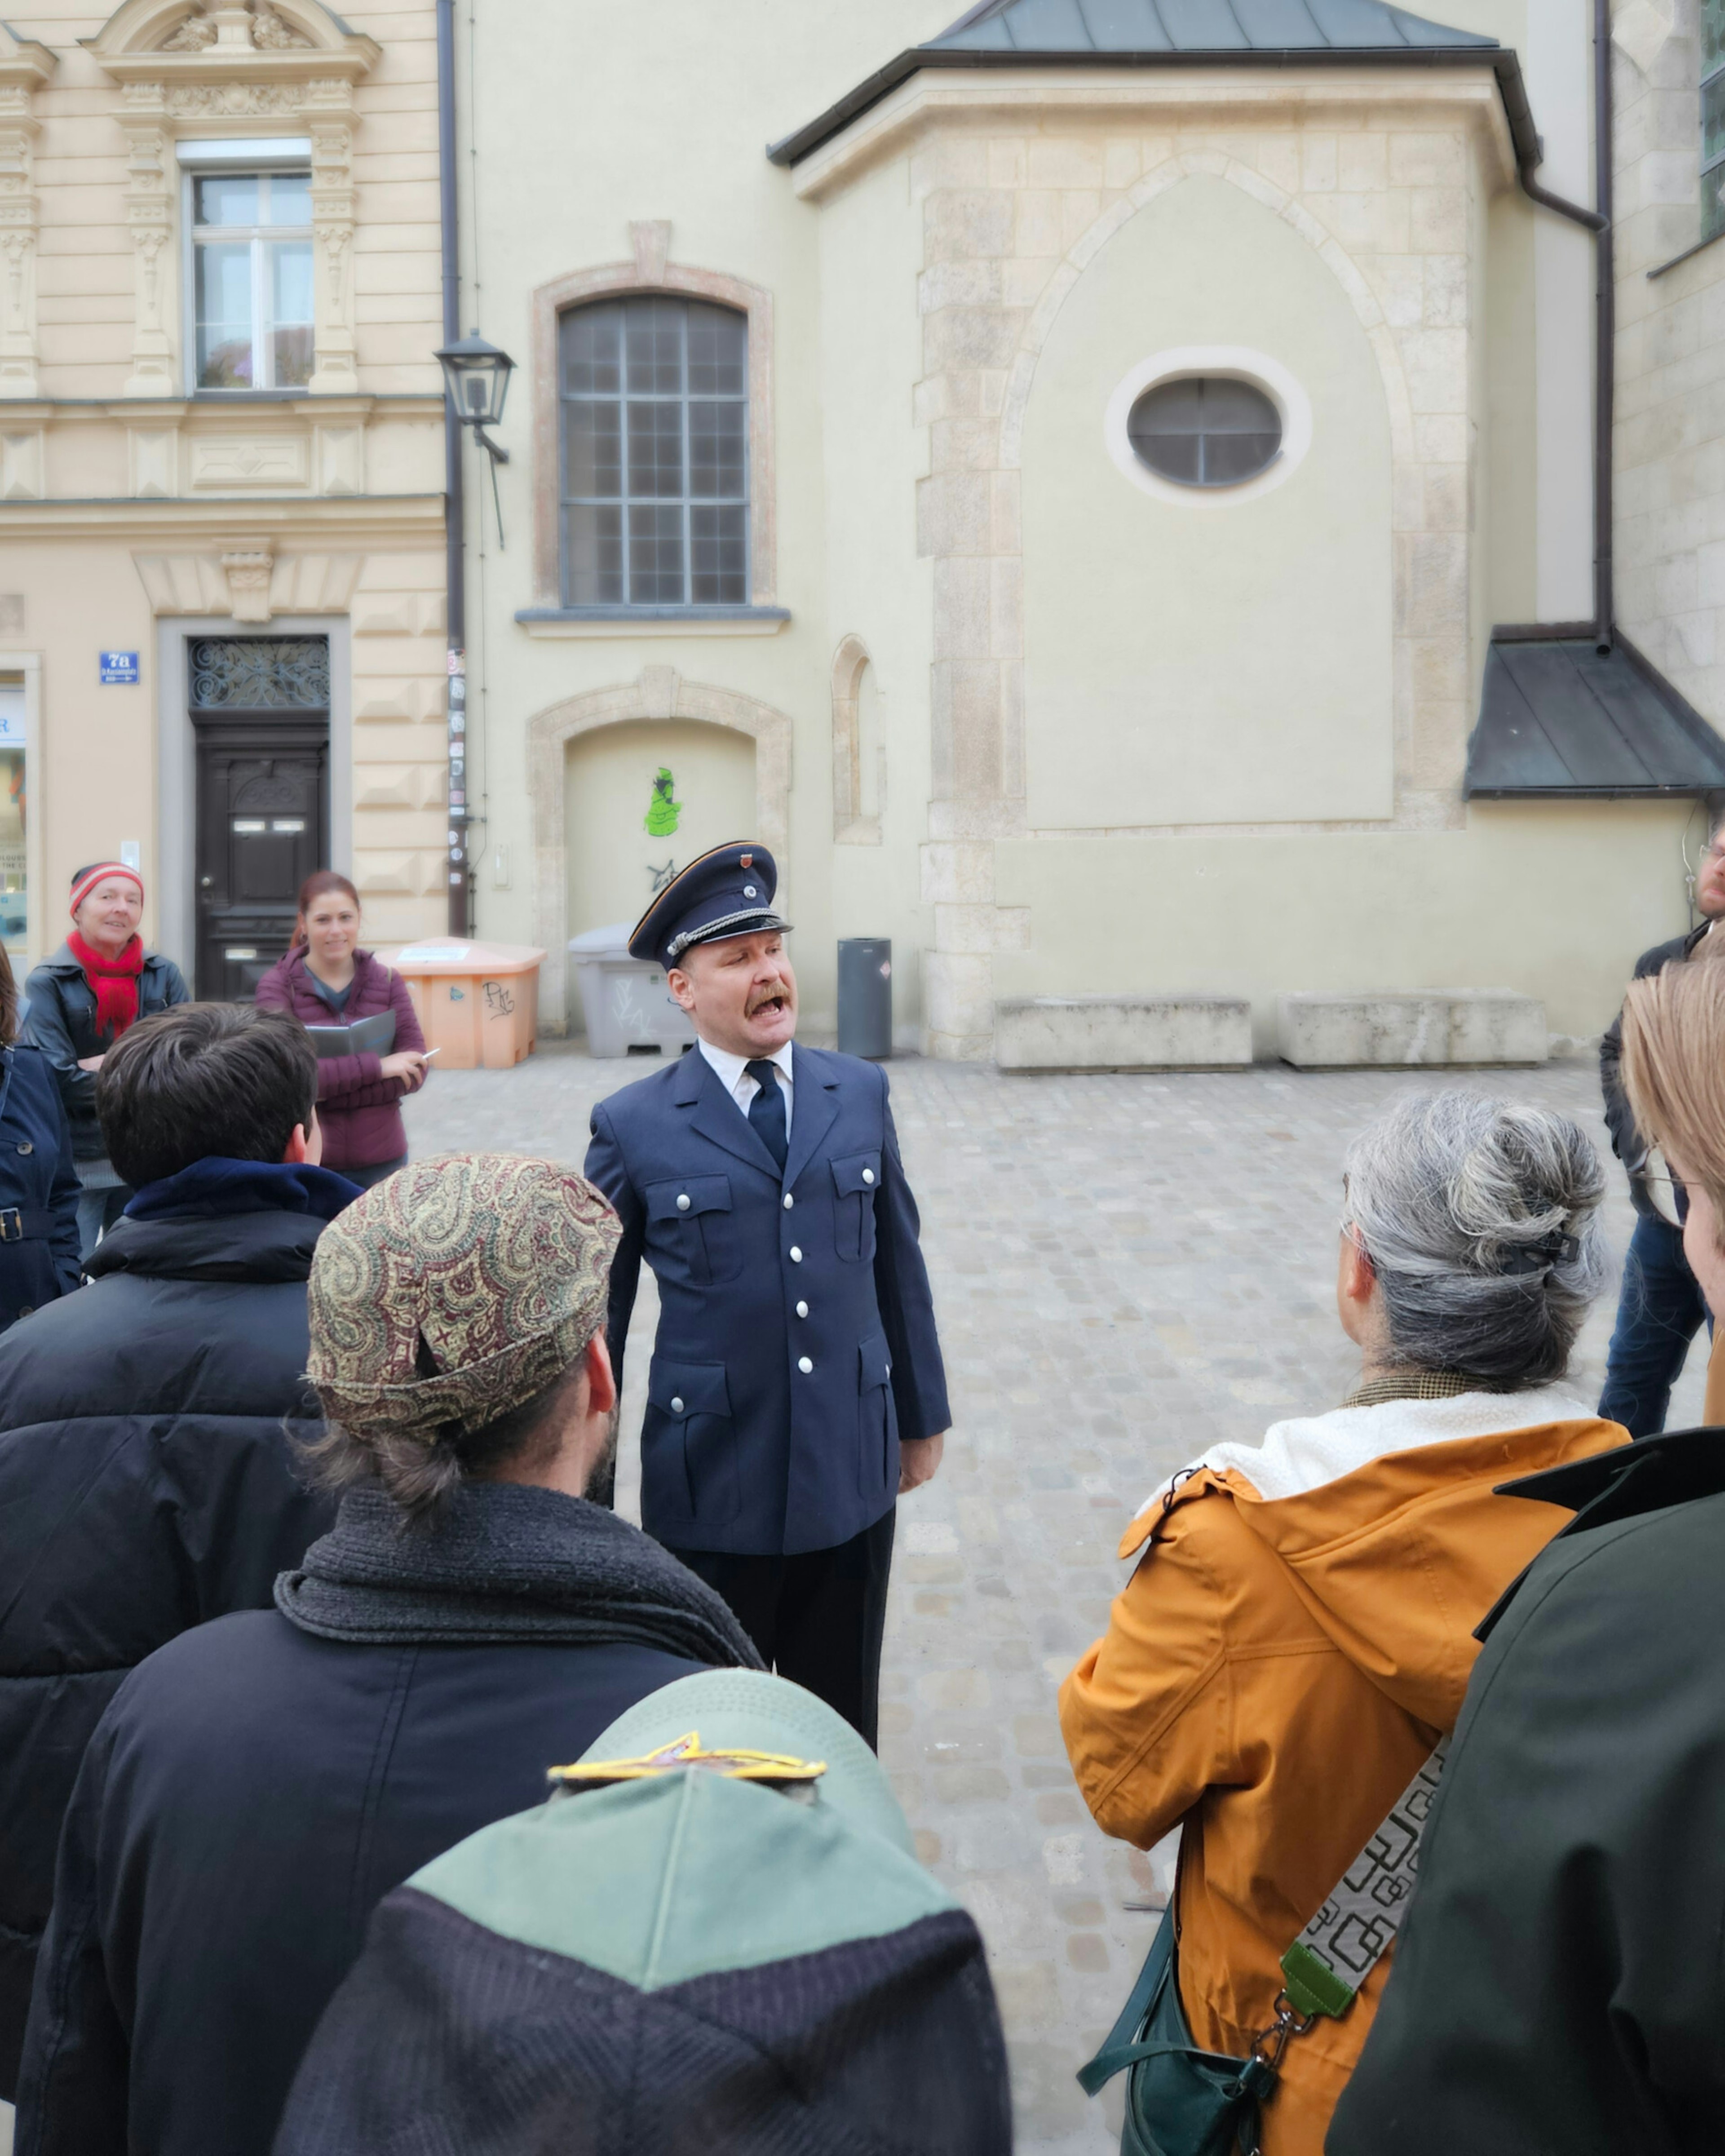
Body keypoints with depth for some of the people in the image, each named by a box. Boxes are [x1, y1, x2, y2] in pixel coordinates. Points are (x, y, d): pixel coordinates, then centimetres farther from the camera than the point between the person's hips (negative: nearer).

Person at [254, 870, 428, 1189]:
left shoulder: (387, 981, 3)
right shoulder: (277, 986, -5)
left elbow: (417, 1069, -6)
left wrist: (331, 1093, -17)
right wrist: (376, 1067, -21)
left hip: (381, 1160, 3)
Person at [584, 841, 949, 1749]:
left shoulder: (861, 1093, 4)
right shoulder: (633, 1127, -6)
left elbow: (897, 1261, 12)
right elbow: (598, 1311, 1)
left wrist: (923, 1417, 16)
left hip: (852, 1476, 3)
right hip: (711, 1495, -2)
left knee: (843, 1726, 15)